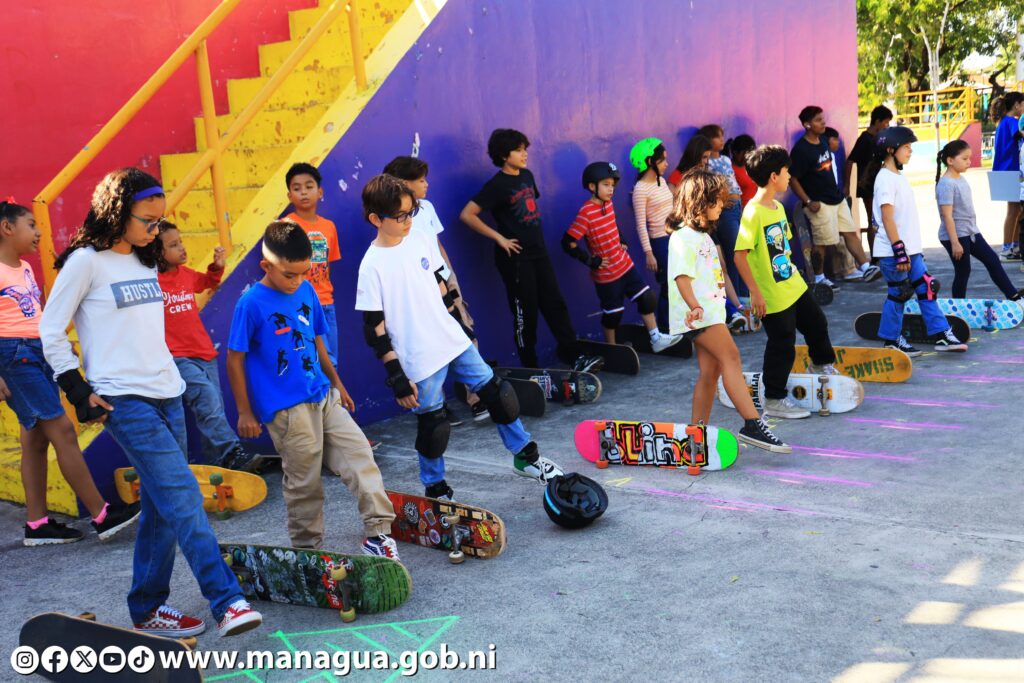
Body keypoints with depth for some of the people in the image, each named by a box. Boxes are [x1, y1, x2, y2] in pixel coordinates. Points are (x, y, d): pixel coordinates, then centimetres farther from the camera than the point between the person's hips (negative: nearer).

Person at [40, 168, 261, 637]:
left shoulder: (145, 263, 14)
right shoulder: (86, 262, -6)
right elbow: (51, 333, -4)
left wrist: (170, 375, 15)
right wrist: (80, 393, -7)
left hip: (167, 394, 7)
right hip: (124, 400, -7)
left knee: (162, 503, 7)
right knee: (183, 495, -14)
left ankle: (148, 608, 17)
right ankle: (226, 602, -14)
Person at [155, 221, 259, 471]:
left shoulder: (186, 274, 10)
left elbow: (208, 282, 30)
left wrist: (217, 266, 14)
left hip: (205, 353, 7)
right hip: (178, 358, -7)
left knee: (213, 411, 8)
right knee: (208, 400, -21)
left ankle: (219, 462, 15)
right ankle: (231, 453, -19)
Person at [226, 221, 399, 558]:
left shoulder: (307, 291, 5)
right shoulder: (251, 303, -13)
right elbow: (235, 359, -9)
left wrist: (337, 384, 21)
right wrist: (245, 412, -7)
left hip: (323, 396, 6)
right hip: (286, 408, -6)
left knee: (360, 454, 0)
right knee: (304, 482, 4)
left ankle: (378, 533, 5)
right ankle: (306, 548, 22)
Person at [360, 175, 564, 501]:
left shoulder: (421, 241, 1)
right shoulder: (373, 266, -16)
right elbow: (375, 328, -14)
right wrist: (397, 377, -15)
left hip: (454, 340, 6)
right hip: (420, 360, -6)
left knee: (496, 394, 12)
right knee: (432, 424, 5)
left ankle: (525, 455, 30)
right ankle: (435, 490, 26)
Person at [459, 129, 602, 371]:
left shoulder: (527, 175, 9)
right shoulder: (497, 185, -13)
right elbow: (467, 215, -19)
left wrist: (537, 235, 12)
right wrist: (499, 238, -16)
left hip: (539, 252, 7)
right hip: (516, 257, -7)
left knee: (555, 305, 7)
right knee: (525, 314, 2)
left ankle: (574, 357, 11)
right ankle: (531, 369, 13)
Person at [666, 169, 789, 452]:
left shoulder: (702, 235, 21)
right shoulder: (683, 236, -11)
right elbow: (681, 276, -21)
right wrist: (695, 306, -35)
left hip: (711, 312, 10)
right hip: (698, 315, -10)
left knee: (710, 372, 7)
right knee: (730, 357, -20)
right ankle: (752, 425, -25)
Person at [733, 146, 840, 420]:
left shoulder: (778, 207, 6)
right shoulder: (753, 213, -22)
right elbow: (740, 256, -25)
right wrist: (756, 293, -24)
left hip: (795, 286, 9)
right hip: (773, 296, -9)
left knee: (817, 324, 25)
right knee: (782, 346, 1)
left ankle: (821, 364, 50)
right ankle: (774, 399, 17)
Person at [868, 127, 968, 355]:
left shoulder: (900, 176, 14)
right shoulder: (885, 179, -15)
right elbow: (887, 217, -20)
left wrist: (911, 248, 20)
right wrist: (899, 250, -22)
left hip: (911, 249, 9)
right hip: (893, 252, -9)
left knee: (926, 289, 8)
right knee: (898, 294, 1)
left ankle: (942, 335, 11)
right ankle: (891, 340, 13)